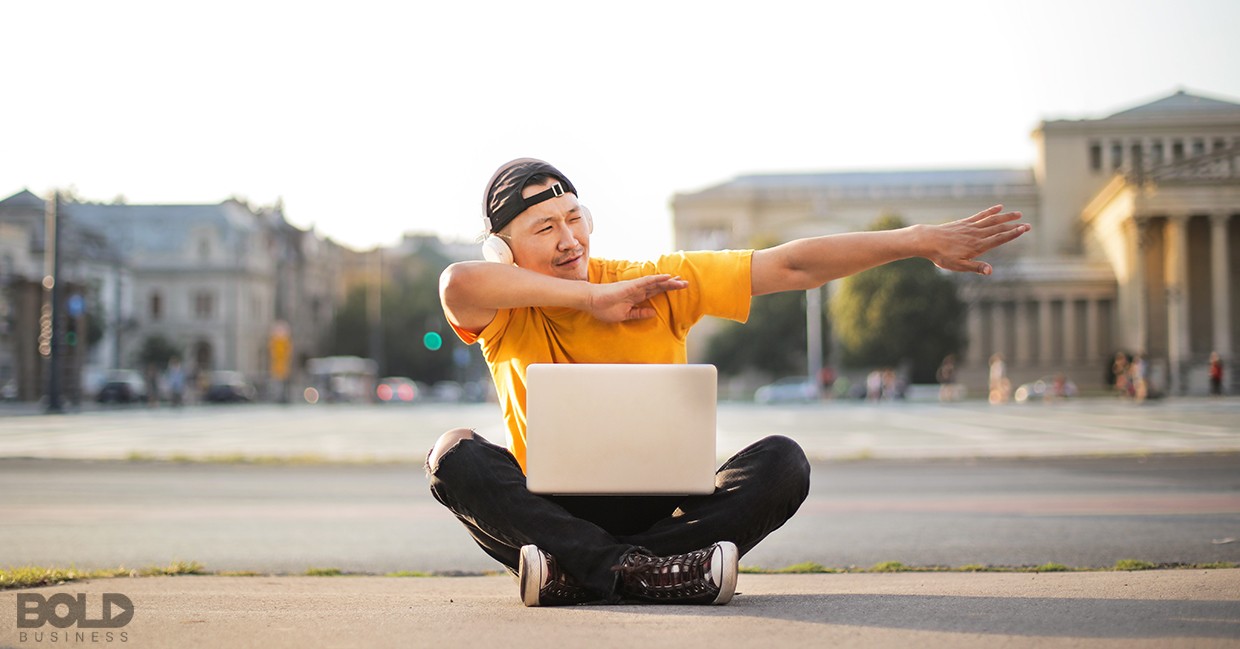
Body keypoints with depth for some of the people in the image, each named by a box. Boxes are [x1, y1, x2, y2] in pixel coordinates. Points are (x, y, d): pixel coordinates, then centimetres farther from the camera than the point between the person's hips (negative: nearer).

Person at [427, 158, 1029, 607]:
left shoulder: (659, 283, -3)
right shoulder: (507, 313, -8)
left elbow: (792, 265, -7)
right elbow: (458, 282, -34)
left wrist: (921, 240, -14)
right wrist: (593, 299, -29)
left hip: (658, 509, 1)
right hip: (552, 514, -1)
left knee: (782, 462, -23)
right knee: (457, 455, -27)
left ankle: (574, 574, -30)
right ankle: (642, 572, -35)